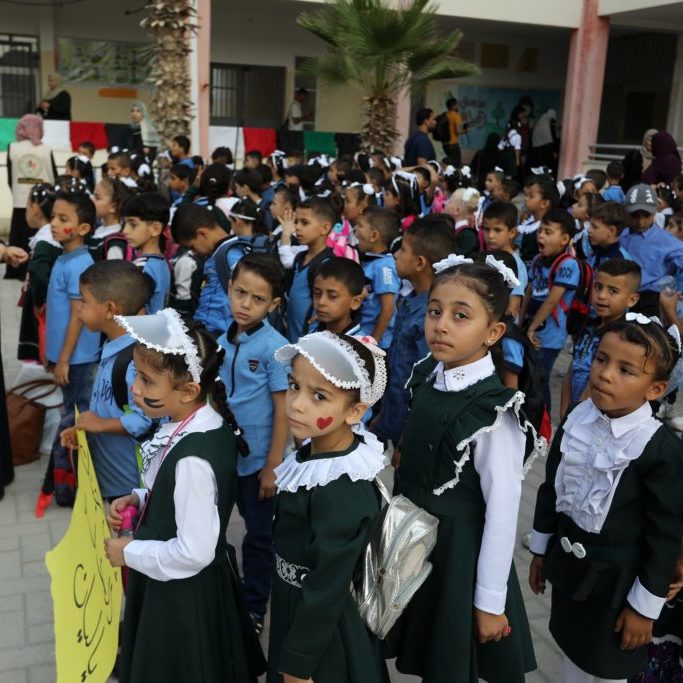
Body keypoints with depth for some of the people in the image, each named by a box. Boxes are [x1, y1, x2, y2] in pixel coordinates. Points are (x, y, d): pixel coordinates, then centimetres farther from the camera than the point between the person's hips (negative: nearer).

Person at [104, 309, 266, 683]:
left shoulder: (192, 456, -34)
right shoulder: (203, 423, -7)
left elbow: (194, 552, -30)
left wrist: (130, 553, -17)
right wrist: (138, 499, -2)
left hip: (181, 594, -8)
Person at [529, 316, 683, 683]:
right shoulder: (577, 420, -8)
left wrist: (645, 605, -10)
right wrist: (540, 550, 12)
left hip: (616, 578, -5)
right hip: (567, 562, 5)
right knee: (570, 652, 23)